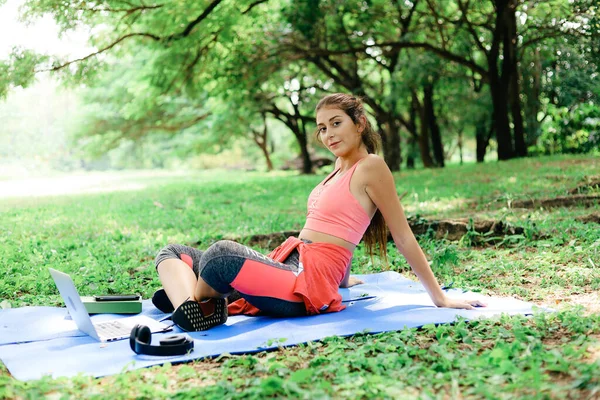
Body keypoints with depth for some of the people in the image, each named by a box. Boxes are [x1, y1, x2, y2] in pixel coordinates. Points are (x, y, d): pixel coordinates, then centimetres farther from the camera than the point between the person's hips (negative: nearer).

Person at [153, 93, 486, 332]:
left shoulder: (371, 167, -4)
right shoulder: (338, 170, 21)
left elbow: (404, 237, -3)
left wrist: (440, 298, -1)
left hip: (310, 283, -10)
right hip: (287, 265, 10)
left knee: (223, 253, -37)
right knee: (174, 252, 3)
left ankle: (198, 298, -6)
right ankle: (191, 312, -27)